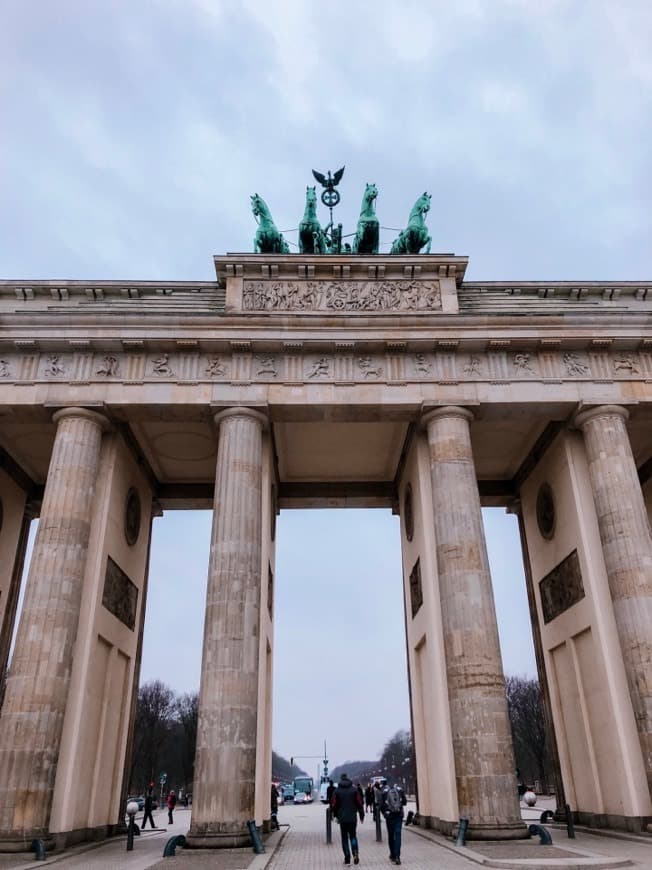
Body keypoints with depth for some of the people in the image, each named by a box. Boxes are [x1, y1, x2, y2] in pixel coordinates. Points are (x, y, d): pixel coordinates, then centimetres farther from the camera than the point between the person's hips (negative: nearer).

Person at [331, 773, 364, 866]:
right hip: (353, 818, 1)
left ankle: (347, 857, 4)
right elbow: (359, 803, -2)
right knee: (353, 836, 12)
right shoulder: (354, 790, -1)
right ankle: (355, 853, -10)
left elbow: (334, 805, -1)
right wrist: (361, 815, 7)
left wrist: (336, 815, 15)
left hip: (342, 818, -1)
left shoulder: (337, 791, -3)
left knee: (344, 837, 9)